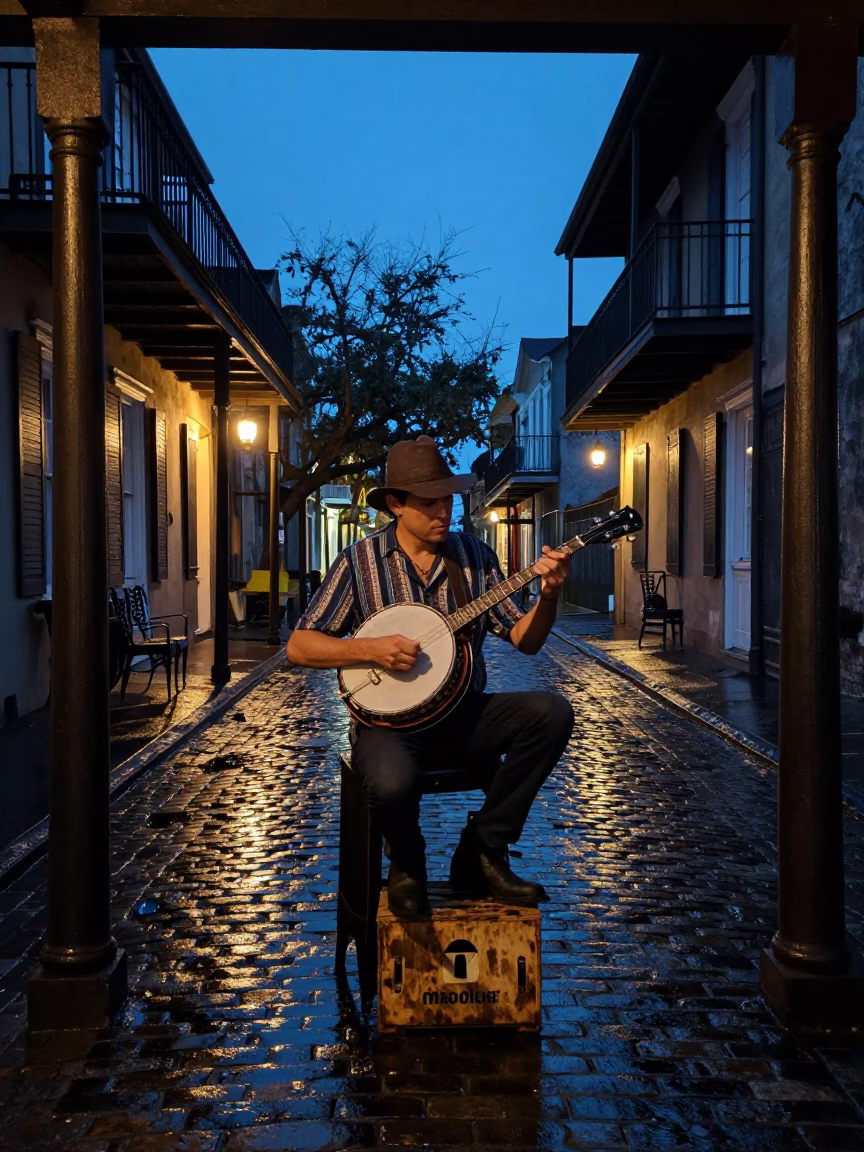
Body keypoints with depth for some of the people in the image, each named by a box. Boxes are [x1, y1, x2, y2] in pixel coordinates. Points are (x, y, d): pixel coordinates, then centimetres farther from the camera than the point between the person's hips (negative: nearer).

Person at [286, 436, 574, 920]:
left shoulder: (475, 554, 5)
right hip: (392, 718, -3)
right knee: (393, 784, -37)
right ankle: (407, 867, 3)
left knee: (552, 711, -23)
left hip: (465, 713, 4)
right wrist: (370, 649, -18)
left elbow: (525, 640, 4)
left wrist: (548, 594, -16)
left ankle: (482, 853, -6)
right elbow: (299, 647, -3)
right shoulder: (359, 561, -3)